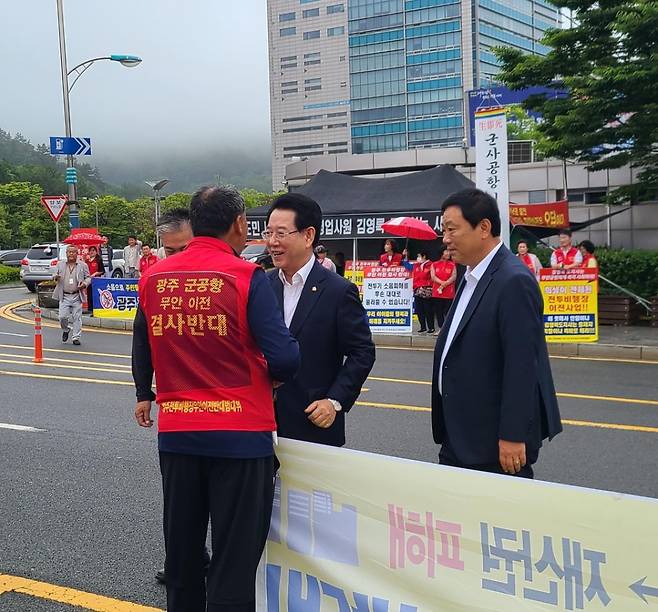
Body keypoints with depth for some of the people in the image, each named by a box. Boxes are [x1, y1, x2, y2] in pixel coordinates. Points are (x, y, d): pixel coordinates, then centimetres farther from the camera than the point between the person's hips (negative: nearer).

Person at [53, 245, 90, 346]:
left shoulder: (83, 265, 5)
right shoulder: (60, 265, 10)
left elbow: (88, 278, 8)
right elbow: (55, 276, 17)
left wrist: (85, 283, -13)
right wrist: (56, 277, -7)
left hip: (77, 296, -1)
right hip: (64, 296, 1)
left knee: (77, 317, -1)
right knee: (62, 317, -4)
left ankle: (76, 337, 8)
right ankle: (66, 329, 26)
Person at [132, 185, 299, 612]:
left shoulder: (153, 278, 1)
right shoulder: (245, 276, -12)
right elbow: (285, 358, -18)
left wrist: (145, 395, 33)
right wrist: (273, 376, 5)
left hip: (175, 433, 5)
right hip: (240, 434, -4)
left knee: (182, 555, 21)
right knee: (234, 561, 6)